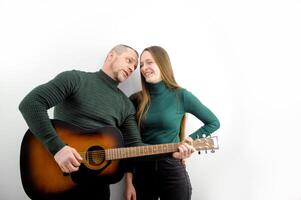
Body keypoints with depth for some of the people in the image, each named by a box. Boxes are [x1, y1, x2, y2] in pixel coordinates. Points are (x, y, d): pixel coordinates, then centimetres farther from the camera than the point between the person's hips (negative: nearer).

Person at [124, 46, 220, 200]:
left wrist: (190, 139, -3)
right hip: (141, 170, 2)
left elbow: (214, 123, 6)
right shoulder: (136, 100, -1)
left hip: (172, 170, -1)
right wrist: (128, 181, -2)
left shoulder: (181, 96, -5)